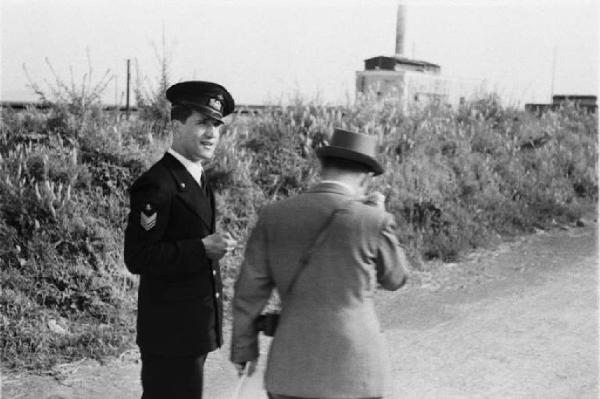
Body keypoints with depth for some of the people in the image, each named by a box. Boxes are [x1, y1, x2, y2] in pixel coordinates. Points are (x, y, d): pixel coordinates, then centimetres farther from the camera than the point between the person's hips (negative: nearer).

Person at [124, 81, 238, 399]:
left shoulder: (197, 178, 13)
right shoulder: (156, 185, -18)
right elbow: (137, 258, -22)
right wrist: (201, 249, -24)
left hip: (196, 324, 10)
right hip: (171, 331, -9)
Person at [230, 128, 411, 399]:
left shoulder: (274, 216, 0)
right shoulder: (373, 221, -8)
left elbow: (249, 292, 4)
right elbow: (394, 278, 10)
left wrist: (244, 348, 17)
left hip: (291, 368, 3)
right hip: (352, 373, -2)